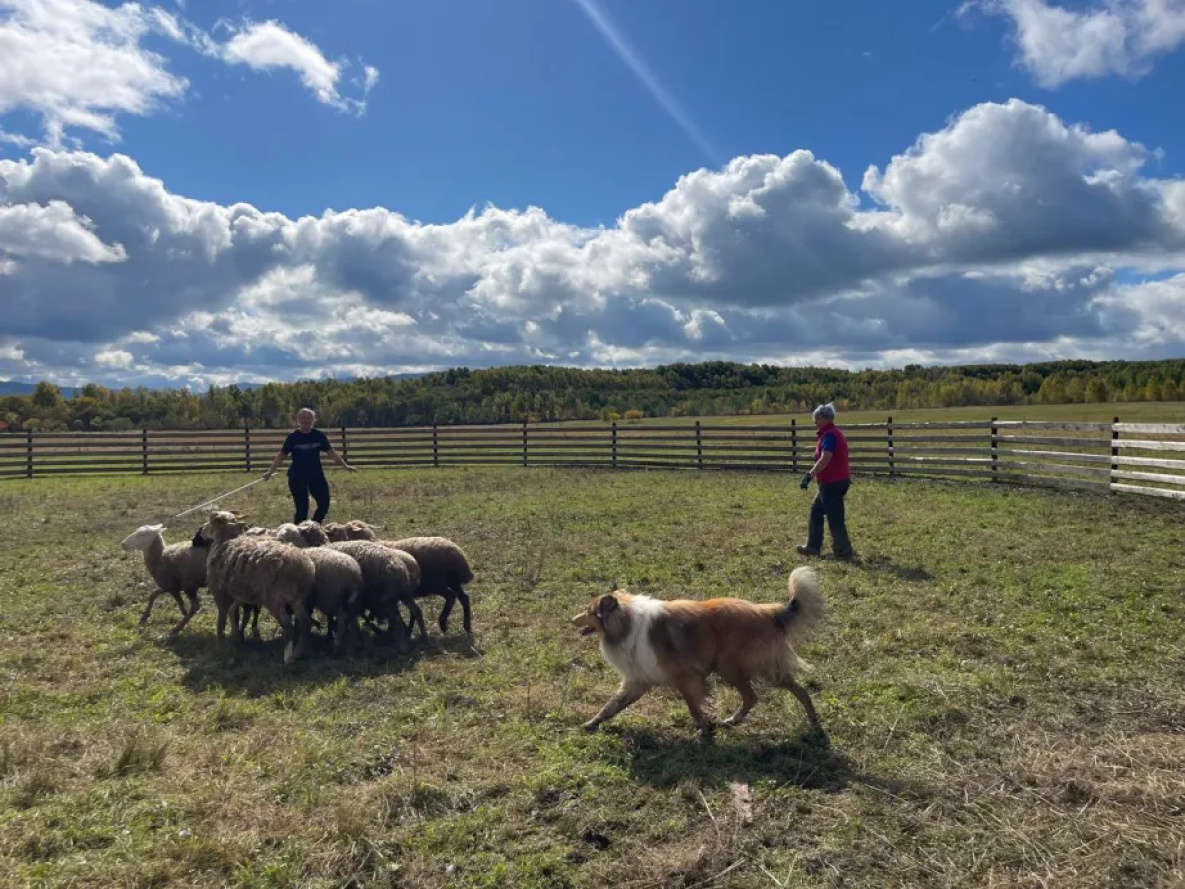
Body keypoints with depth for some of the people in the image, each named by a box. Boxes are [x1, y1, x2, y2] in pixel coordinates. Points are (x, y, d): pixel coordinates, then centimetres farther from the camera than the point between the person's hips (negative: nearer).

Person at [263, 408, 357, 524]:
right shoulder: (293, 437, -7)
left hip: (316, 475, 3)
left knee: (324, 503, 1)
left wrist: (345, 465, 1)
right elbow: (281, 455, -3)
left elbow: (331, 452, 5)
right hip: (297, 478, -3)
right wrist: (270, 471, -9)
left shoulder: (319, 435, 0)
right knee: (302, 508, -1)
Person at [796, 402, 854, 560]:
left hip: (832, 483, -11)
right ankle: (813, 546, 24)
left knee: (834, 517, -2)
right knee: (816, 510, 18)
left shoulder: (829, 435, -18)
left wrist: (809, 475, -32)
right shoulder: (834, 433, 15)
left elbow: (825, 459, -30)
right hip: (839, 480, 11)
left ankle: (843, 551, 6)